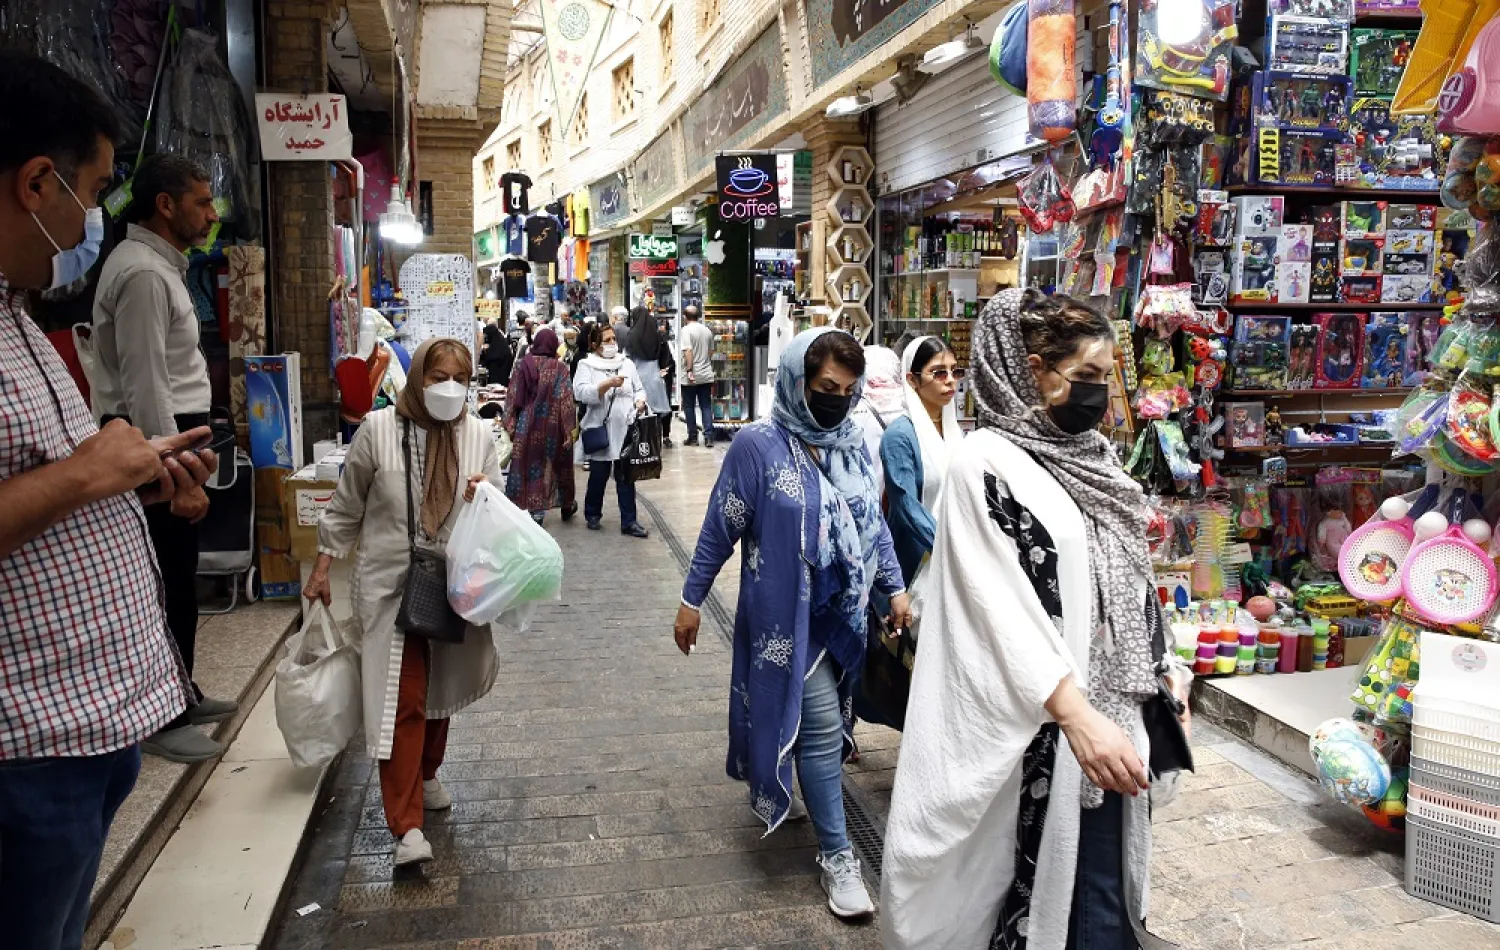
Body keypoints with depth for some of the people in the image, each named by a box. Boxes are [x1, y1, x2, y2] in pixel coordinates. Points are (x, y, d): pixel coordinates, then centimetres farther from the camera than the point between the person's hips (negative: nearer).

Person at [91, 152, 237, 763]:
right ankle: (161, 721, 7)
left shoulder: (160, 265, 16)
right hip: (158, 440, -11)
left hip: (172, 436, 11)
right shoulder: (144, 273, -17)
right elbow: (146, 385, -23)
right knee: (167, 585, -4)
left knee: (177, 578, 18)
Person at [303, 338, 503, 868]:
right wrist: (323, 567, 5)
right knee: (402, 698, -7)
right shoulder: (378, 430, -8)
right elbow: (346, 506, 2)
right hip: (390, 584, -3)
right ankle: (406, 823, -3)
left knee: (439, 689, 18)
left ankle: (425, 775, 42)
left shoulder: (478, 435, -1)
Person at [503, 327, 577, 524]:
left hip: (527, 424, 1)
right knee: (553, 464, 15)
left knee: (528, 465, 8)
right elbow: (566, 400, -12)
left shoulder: (524, 365, -3)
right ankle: (566, 506, 30)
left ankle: (534, 508, 5)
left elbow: (513, 397, -3)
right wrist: (568, 430, -9)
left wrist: (510, 424, 2)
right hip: (551, 425, -1)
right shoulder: (559, 368, -8)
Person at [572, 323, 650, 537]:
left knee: (626, 477, 5)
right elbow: (581, 393, -16)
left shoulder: (627, 364, 12)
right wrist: (608, 384, -25)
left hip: (625, 430, 3)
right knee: (598, 476, 8)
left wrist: (639, 401, -5)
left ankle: (628, 521, 10)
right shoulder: (586, 366, -1)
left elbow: (638, 389, 17)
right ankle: (592, 515, 29)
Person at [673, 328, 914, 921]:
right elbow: (721, 528, -9)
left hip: (842, 613, 6)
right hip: (787, 616, -6)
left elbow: (874, 521, 11)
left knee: (815, 718, 19)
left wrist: (894, 588, 7)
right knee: (822, 726, -4)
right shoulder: (759, 445, -15)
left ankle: (771, 784, 44)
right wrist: (691, 599, -5)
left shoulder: (853, 445, 2)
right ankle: (836, 854, 9)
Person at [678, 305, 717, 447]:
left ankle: (693, 437, 9)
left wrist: (689, 370, -22)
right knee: (706, 406, 6)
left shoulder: (686, 330, -9)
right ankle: (709, 437, -1)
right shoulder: (707, 331, 10)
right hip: (706, 376, 5)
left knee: (689, 407, 6)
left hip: (691, 377, -5)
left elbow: (688, 351, -20)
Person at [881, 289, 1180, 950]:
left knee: (1099, 882, 13)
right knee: (1041, 877, 6)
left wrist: (1161, 667, 18)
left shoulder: (1087, 453, 11)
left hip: (1107, 709, 7)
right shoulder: (985, 461, -14)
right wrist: (1076, 713, -26)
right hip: (1037, 725, -7)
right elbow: (1004, 606, -21)